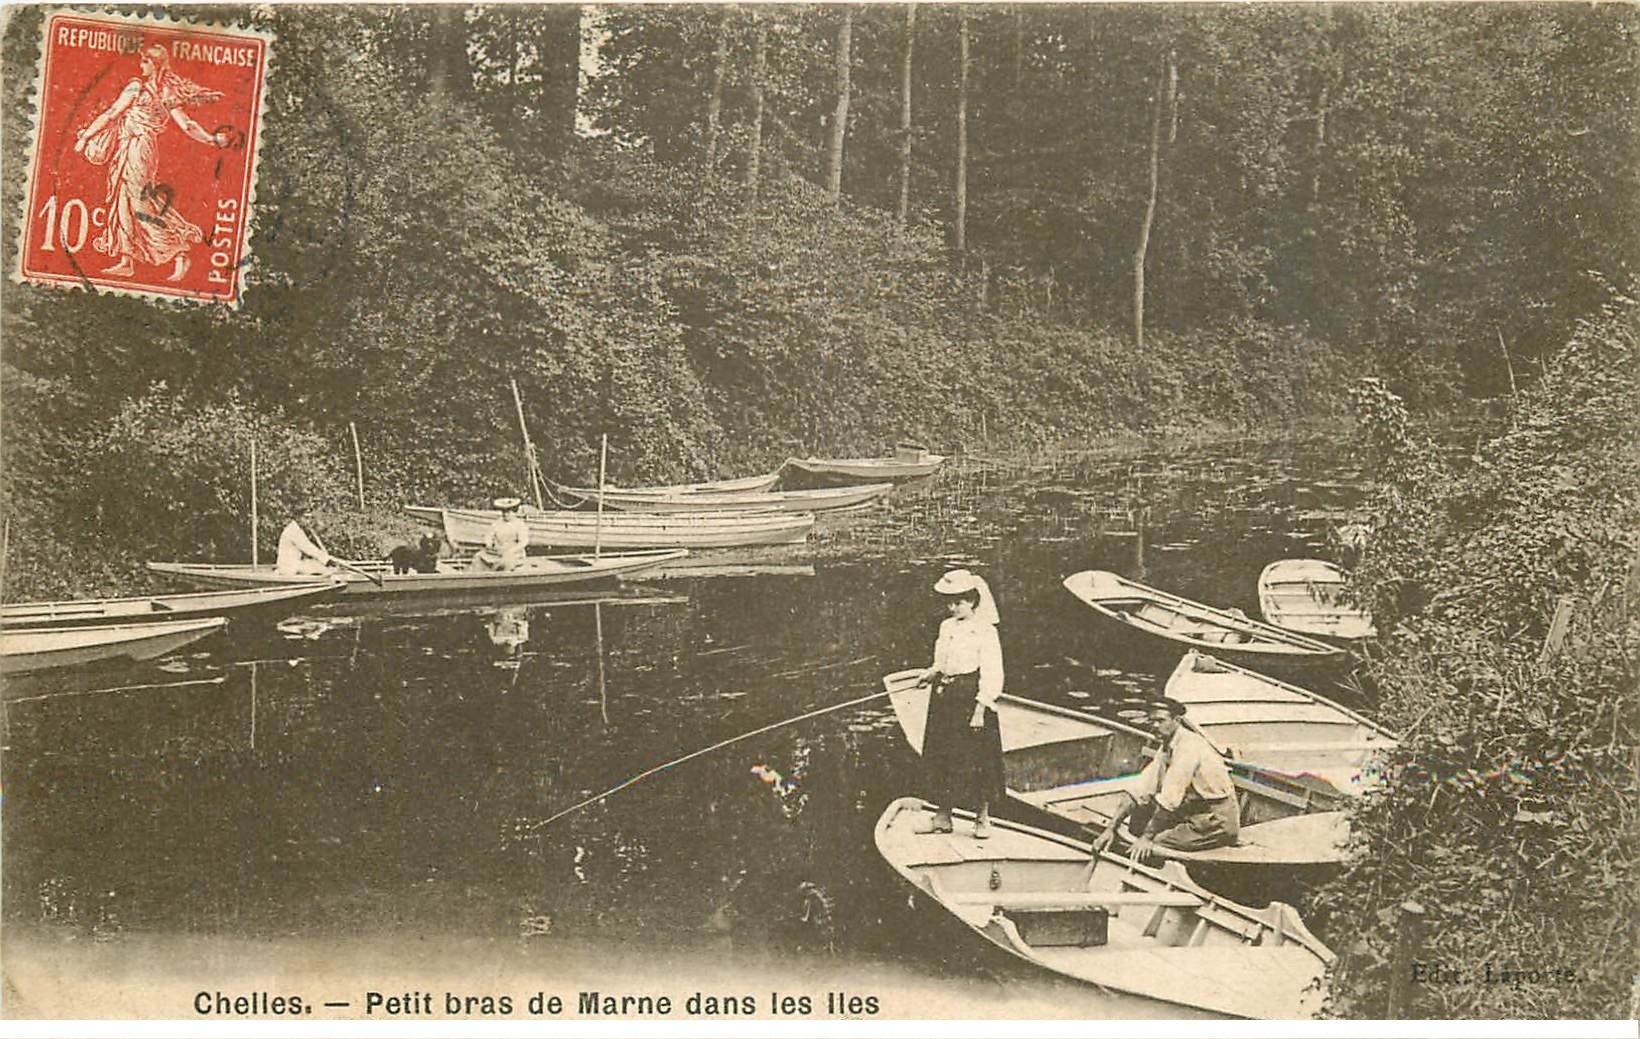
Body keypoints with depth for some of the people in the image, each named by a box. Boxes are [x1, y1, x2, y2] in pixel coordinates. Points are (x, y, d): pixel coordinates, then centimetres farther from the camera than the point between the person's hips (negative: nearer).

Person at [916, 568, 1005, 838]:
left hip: (971, 698, -7)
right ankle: (942, 815, 17)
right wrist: (932, 673, 1)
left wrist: (980, 710, -19)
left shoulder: (984, 631, -10)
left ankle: (982, 817, 12)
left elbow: (991, 674, -14)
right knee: (939, 756, 7)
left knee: (976, 759, -2)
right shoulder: (946, 627, 11)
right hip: (944, 698, 7)